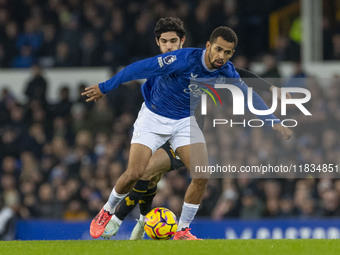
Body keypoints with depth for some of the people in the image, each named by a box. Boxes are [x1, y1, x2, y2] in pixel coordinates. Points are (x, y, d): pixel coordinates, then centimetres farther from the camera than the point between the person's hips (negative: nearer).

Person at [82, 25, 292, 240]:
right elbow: (141, 68, -24)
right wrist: (104, 88, -19)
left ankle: (182, 231, 2)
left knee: (202, 176, -13)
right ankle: (106, 212, 14)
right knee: (135, 173, -15)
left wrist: (274, 122, -3)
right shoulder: (185, 59, -29)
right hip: (154, 117, -4)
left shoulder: (226, 72, -12)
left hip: (185, 121, 4)